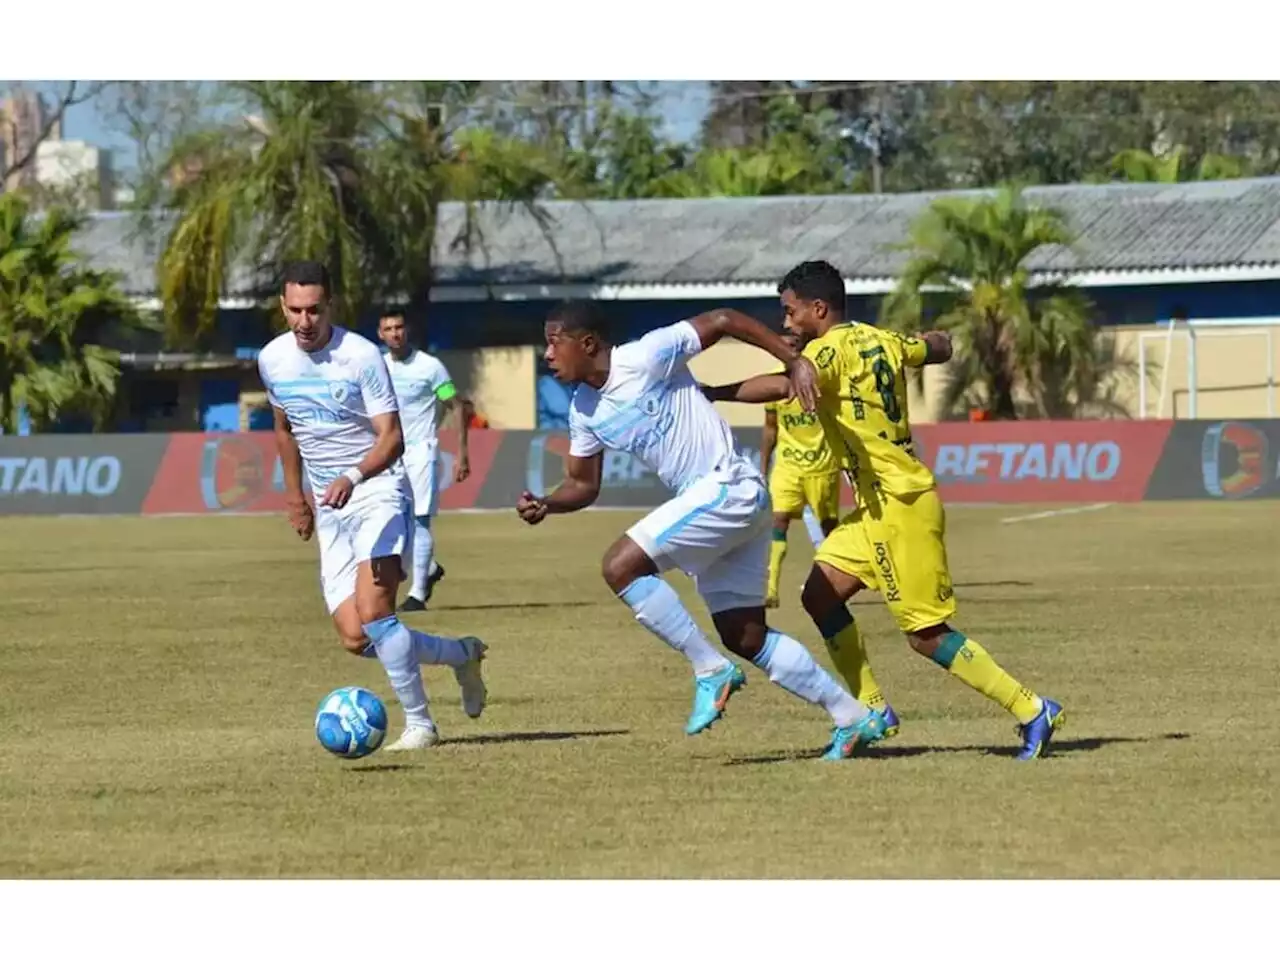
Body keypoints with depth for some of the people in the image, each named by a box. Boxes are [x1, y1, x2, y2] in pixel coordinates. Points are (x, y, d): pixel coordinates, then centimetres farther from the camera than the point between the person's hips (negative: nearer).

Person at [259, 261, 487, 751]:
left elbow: (391, 438, -17)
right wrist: (294, 495, 25)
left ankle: (418, 724, -12)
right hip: (329, 509, 6)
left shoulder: (360, 355, -13)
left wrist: (353, 478, -34)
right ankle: (463, 655, 19)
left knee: (373, 612, -25)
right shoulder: (273, 359, 5)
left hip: (377, 490, -6)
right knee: (356, 639, -5)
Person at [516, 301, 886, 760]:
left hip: (728, 488, -9)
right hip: (704, 499, 9)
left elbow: (724, 320, -14)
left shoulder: (643, 358, -15)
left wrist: (795, 362, -19)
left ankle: (710, 671, -10)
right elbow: (583, 485, 18)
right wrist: (544, 505, -4)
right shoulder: (584, 410, 9)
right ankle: (854, 718, 16)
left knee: (621, 565, -18)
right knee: (745, 638, 9)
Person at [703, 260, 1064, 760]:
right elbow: (940, 347, 27)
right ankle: (872, 711, 11)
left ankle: (1033, 711, -4)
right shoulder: (881, 341, 10)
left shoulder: (833, 348, -15)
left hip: (900, 504, -9)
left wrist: (708, 394, -26)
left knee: (927, 633, -6)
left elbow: (783, 385, -32)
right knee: (820, 596, 9)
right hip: (878, 506, 9)